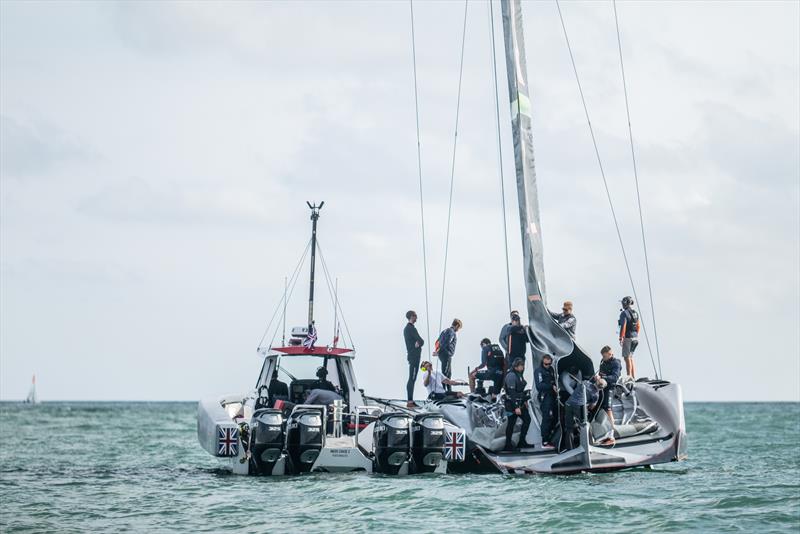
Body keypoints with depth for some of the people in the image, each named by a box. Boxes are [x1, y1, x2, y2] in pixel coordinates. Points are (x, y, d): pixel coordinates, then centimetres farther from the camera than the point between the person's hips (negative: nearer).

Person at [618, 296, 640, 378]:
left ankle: (629, 377, -1)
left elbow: (623, 326, -18)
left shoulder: (624, 313, -13)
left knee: (627, 357, -1)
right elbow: (638, 325, 17)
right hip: (635, 337, 8)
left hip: (628, 337, -8)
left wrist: (621, 338, -15)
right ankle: (633, 376, 18)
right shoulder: (635, 313, 10)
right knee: (630, 357, 17)